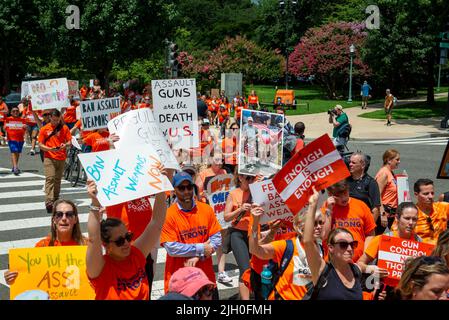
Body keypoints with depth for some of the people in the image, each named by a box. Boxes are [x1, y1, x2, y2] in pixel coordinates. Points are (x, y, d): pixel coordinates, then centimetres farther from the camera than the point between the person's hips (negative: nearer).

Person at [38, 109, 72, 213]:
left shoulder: (64, 128, 6)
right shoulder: (44, 129, 1)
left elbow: (70, 142, 7)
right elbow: (40, 145, 1)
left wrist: (65, 145, -16)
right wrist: (50, 149, -17)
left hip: (61, 158, 3)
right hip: (49, 157, -3)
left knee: (58, 180, 10)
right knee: (50, 178, -14)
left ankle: (56, 200, 19)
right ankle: (49, 202, -22)